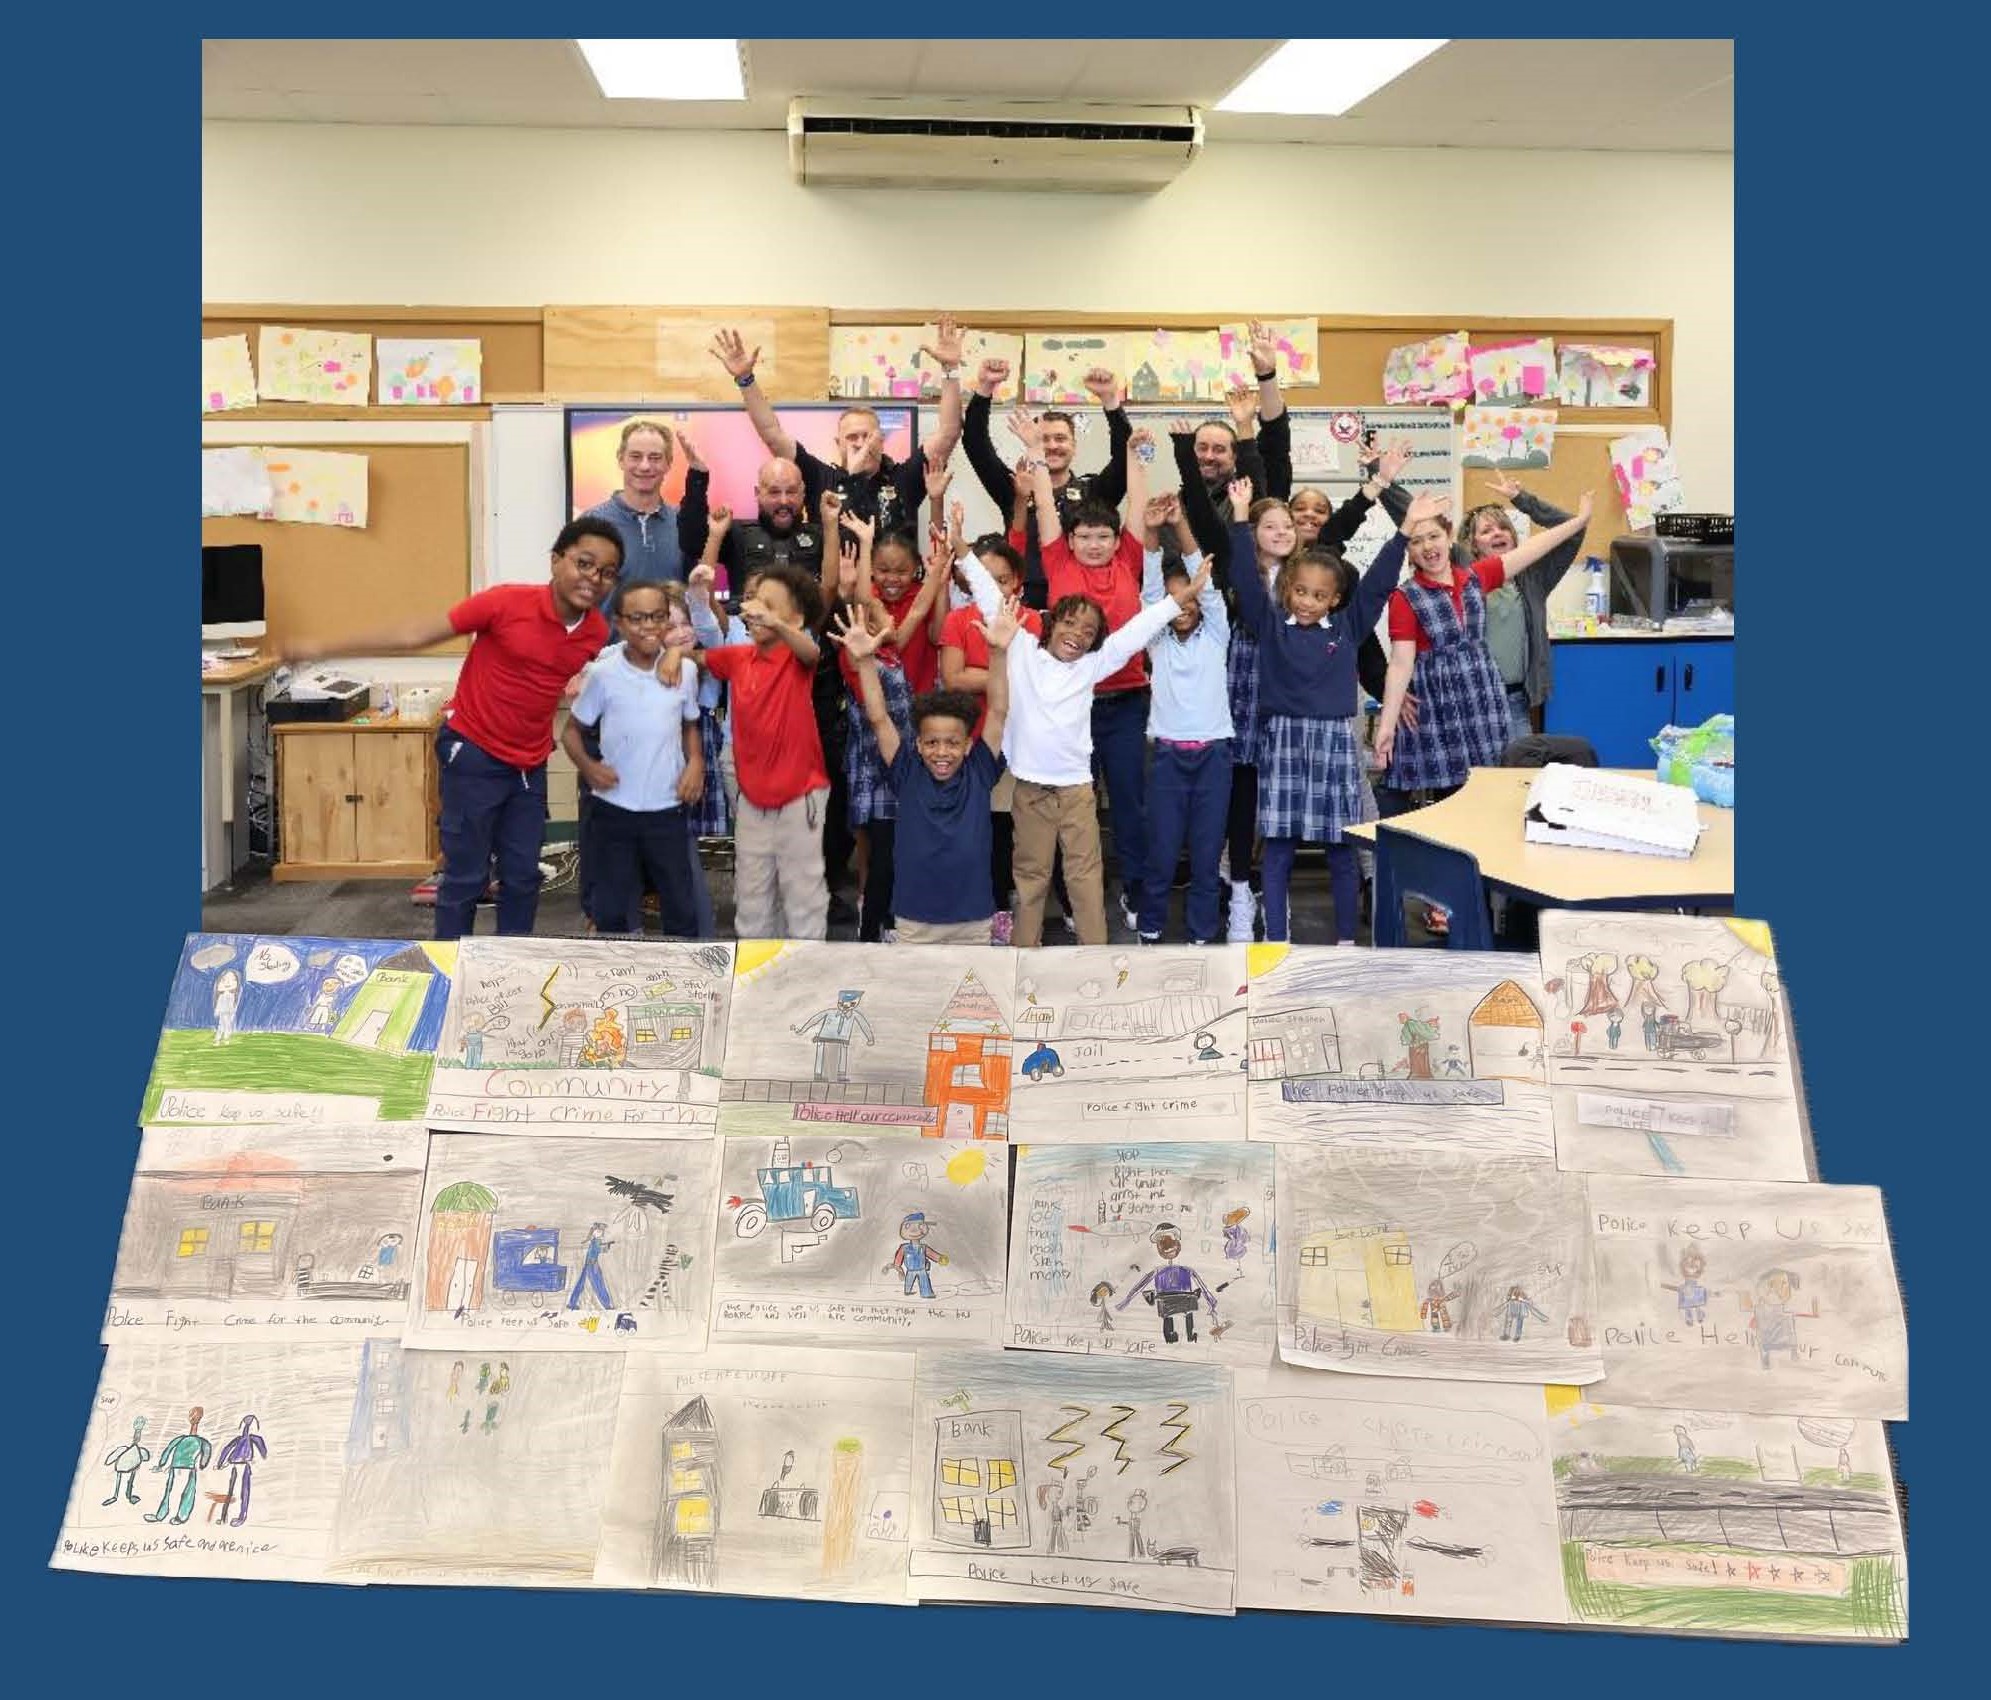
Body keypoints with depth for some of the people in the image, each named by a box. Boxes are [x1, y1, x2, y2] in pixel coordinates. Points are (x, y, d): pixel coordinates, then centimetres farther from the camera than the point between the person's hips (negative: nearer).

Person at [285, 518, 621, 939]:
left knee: (523, 877, 11)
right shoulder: (507, 602, -18)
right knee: (466, 876, 0)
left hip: (530, 764, 5)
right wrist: (324, 649, -12)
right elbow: (414, 635, -13)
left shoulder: (598, 632, -4)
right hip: (473, 754, -5)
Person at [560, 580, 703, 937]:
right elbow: (572, 729, 2)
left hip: (667, 808, 1)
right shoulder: (603, 673, -8)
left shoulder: (685, 670, -1)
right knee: (613, 908, 10)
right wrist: (587, 765, -17)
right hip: (614, 809, -1)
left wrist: (696, 761, -3)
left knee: (680, 906, 10)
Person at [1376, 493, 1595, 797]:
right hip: (1438, 710, -4)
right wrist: (1387, 724, -17)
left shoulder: (1475, 577, 6)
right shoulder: (1405, 599, -7)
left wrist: (1580, 519, 11)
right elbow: (1400, 663, -11)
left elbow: (1531, 549, 10)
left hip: (1484, 700, 4)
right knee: (1450, 797, -1)